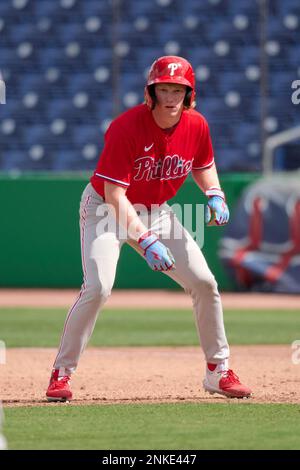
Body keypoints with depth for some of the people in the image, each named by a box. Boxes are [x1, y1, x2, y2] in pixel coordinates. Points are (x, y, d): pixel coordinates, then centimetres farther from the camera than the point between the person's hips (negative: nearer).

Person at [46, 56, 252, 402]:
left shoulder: (196, 126, -11)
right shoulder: (125, 127, -29)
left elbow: (203, 165, 13)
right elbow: (114, 195, -31)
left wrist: (214, 193, -9)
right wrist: (146, 241, -39)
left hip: (156, 211, 6)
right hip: (106, 208, -6)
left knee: (204, 283, -2)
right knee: (98, 287, -24)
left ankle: (218, 371, 13)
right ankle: (61, 373, -10)